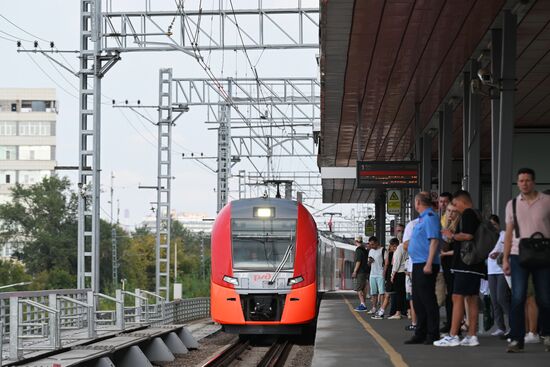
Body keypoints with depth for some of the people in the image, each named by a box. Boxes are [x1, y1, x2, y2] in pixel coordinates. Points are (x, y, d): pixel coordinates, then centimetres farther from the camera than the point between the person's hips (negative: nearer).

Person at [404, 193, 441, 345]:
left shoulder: (430, 217, -12)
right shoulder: (422, 218, 18)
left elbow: (434, 241, -20)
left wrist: (429, 264, -24)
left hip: (425, 265, -10)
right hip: (418, 264, 10)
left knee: (428, 299, -7)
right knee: (418, 300, 12)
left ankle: (433, 335, -3)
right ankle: (421, 334, 19)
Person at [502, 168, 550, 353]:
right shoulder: (512, 204, 10)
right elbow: (509, 233, 12)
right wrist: (505, 259, 6)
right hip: (519, 256, 1)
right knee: (517, 299, -7)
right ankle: (516, 340, -4)